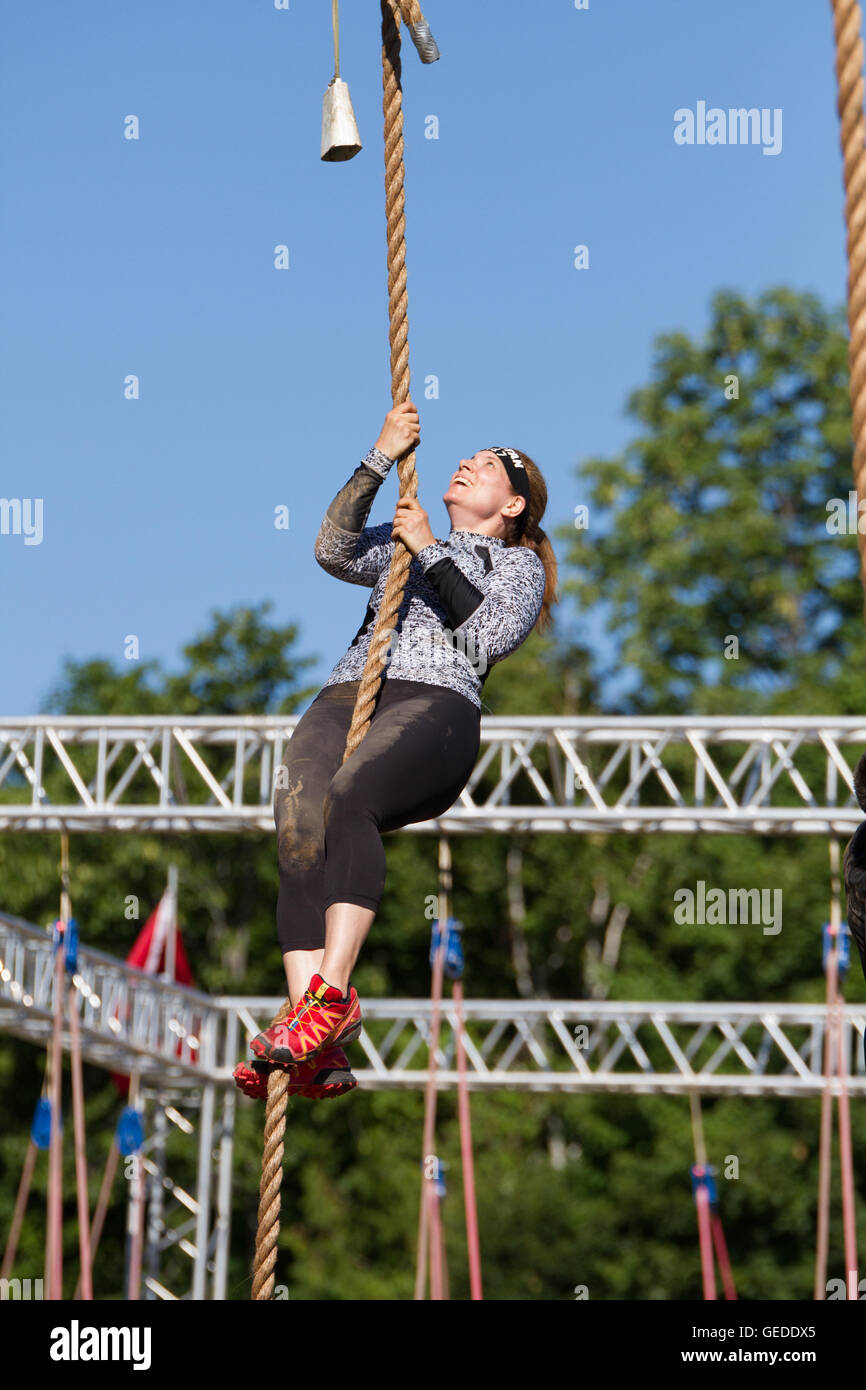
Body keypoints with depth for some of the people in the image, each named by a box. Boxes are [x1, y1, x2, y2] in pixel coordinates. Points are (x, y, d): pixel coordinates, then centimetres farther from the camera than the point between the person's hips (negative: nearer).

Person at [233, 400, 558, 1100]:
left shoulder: (517, 563, 22)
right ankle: (320, 1052, -38)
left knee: (346, 799, -37)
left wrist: (430, 551, 3)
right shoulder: (401, 543, 36)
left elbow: (490, 635, 1)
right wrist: (383, 456, 10)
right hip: (344, 698, 4)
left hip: (435, 704, -4)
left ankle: (333, 993, -45)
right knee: (299, 831, -27)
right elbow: (333, 549, 15)